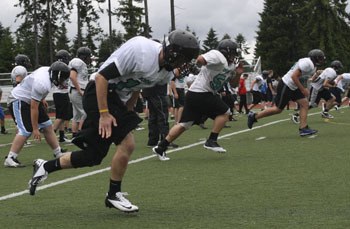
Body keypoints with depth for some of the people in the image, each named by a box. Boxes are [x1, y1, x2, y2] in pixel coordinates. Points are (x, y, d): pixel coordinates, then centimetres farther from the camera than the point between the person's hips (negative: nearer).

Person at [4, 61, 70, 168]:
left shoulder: (47, 71, -8)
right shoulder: (42, 84, -33)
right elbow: (34, 108, -28)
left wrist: (42, 99, 22)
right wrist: (35, 129, -23)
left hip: (31, 99, 10)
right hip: (20, 101, -10)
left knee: (48, 126, 8)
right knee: (26, 131, -18)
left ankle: (58, 154, 16)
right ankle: (10, 159, -13)